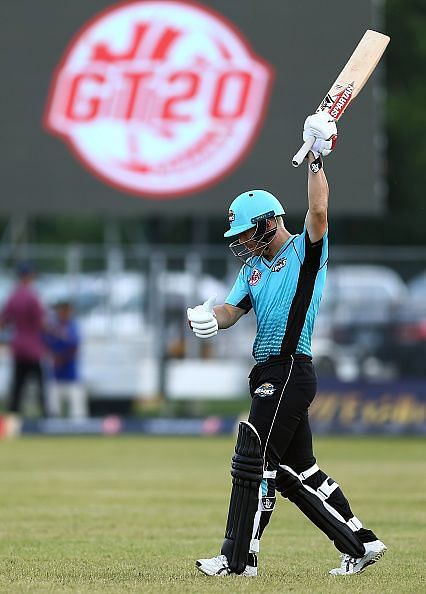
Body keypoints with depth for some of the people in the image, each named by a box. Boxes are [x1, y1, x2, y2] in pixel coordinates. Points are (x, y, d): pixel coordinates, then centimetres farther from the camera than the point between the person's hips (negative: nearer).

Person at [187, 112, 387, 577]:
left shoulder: (306, 251, -3)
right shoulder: (254, 268, 20)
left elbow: (318, 211, -21)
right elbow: (232, 310, 9)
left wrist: (316, 157, -23)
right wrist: (211, 316, -14)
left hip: (290, 372, -9)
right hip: (272, 376, 9)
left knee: (254, 461, -8)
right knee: (296, 470, 10)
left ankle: (240, 557, -4)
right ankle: (359, 543, 16)